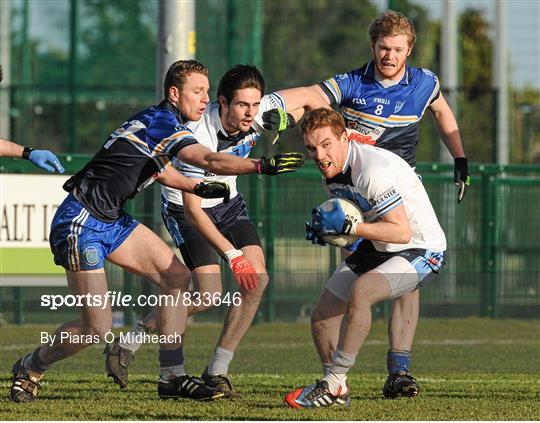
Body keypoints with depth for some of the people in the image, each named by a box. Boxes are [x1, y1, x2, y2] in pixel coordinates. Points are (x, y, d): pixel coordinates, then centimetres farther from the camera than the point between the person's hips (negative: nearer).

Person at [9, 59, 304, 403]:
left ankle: (172, 377, 4)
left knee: (177, 277, 2)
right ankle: (30, 369, 15)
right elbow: (210, 160, -31)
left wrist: (197, 187, 16)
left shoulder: (158, 121, 12)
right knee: (97, 328, -9)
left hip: (112, 219, 10)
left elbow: (156, 168, 30)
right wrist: (264, 166, -35)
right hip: (81, 223, -10)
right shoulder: (163, 122, -17)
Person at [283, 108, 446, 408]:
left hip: (421, 251, -9)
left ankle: (333, 386, -22)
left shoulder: (374, 169, -29)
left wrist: (347, 226, -31)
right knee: (323, 315, 2)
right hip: (377, 249, 9)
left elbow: (402, 232, -28)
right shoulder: (332, 170, -1)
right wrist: (326, 231, -6)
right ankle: (338, 391, 21)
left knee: (360, 291, -33)